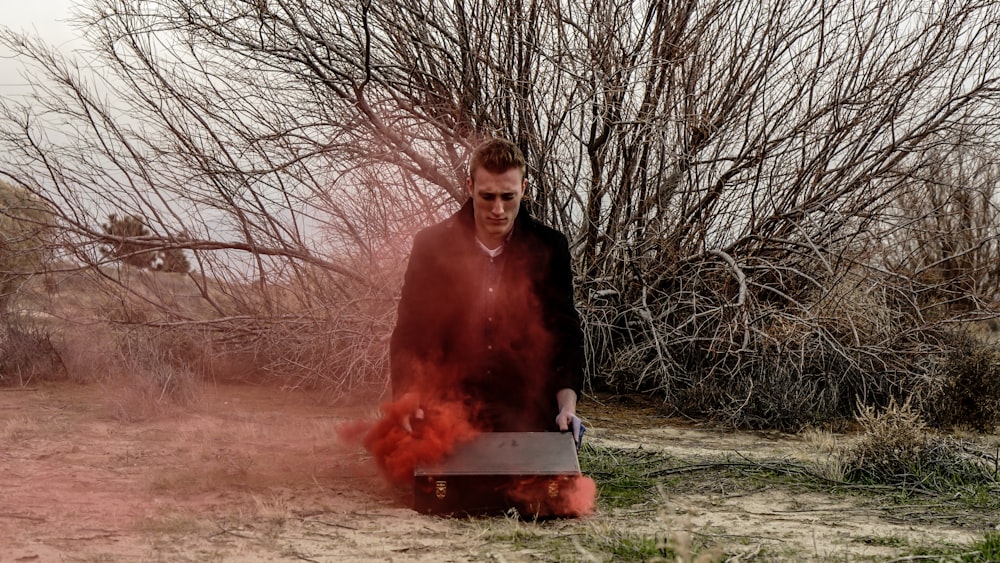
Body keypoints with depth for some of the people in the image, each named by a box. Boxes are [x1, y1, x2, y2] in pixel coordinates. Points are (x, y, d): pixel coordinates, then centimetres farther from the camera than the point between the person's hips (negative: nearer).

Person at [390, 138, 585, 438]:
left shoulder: (549, 248, 3)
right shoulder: (432, 245, 1)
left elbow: (564, 333, 3)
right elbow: (408, 333, 3)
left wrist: (567, 405, -12)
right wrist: (406, 399, -13)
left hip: (528, 422, 1)